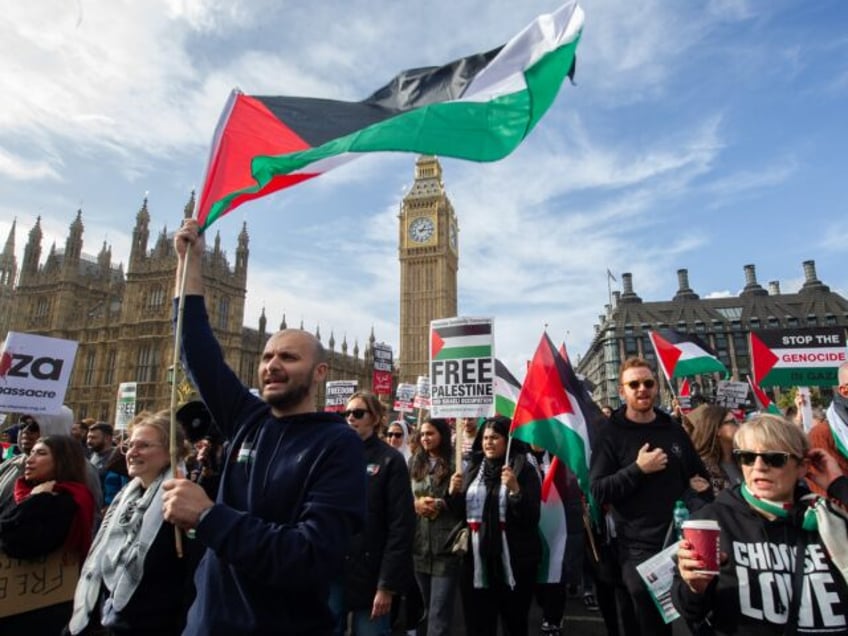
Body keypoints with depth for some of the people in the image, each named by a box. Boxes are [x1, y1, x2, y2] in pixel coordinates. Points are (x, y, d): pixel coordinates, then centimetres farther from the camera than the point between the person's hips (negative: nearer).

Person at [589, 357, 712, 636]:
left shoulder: (674, 429, 7)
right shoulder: (610, 434, -8)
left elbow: (700, 475, 20)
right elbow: (597, 491, -15)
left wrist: (701, 492, 0)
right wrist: (638, 469, -21)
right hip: (638, 548, -4)